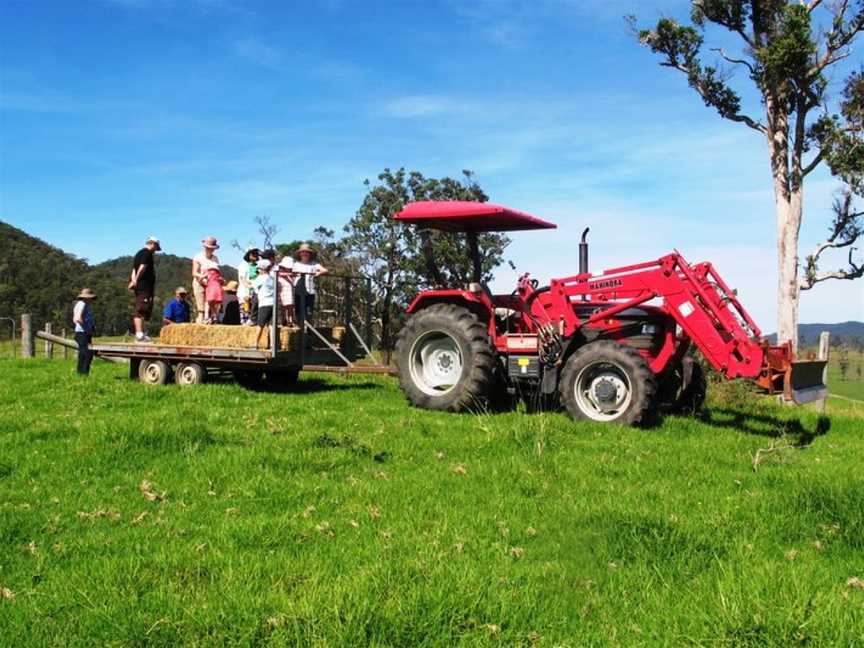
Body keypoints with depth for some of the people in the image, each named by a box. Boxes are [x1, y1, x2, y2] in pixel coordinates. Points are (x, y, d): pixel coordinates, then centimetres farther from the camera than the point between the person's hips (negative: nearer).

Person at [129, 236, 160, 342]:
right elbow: (142, 267, -18)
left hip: (139, 286, 10)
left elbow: (134, 269, 15)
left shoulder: (139, 253, 22)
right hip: (145, 285, -10)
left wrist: (133, 280, 2)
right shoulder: (147, 253, -7)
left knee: (140, 310, 13)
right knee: (142, 309, -11)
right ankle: (139, 334, -15)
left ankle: (140, 334, 18)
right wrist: (136, 280, -14)